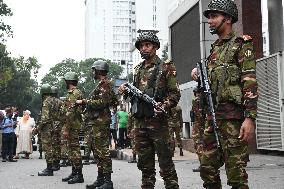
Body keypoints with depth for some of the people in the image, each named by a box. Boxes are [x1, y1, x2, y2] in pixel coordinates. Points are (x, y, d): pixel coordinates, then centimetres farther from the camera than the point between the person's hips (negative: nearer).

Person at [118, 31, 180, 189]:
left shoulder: (166, 67, 0)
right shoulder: (138, 69, 17)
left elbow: (175, 93, -5)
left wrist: (164, 106, -21)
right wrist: (126, 91, 5)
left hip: (157, 120, -6)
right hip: (140, 121, 6)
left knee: (165, 160, -3)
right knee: (145, 162, 11)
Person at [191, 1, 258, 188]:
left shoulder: (241, 44, -3)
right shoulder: (215, 48, 20)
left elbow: (250, 83, -12)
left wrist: (250, 118, -21)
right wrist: (199, 73, 8)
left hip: (233, 116, -8)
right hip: (212, 116, 8)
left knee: (236, 172, -6)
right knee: (207, 168, 11)